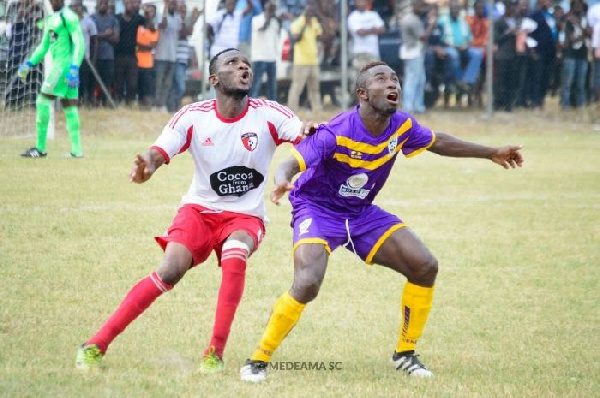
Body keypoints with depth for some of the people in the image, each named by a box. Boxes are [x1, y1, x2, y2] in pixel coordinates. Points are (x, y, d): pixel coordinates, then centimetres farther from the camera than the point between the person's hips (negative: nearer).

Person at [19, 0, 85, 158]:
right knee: (69, 107, 6)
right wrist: (29, 63, 17)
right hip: (57, 65, 9)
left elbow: (79, 43, -16)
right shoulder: (50, 20, 18)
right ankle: (76, 150, 5)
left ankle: (40, 148, -7)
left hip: (65, 65, -9)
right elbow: (44, 46, 26)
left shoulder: (69, 17, -10)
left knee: (43, 101, -9)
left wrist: (74, 68, -24)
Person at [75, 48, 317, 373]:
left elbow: (304, 134, -22)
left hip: (246, 216, 0)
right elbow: (159, 153, -17)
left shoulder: (267, 114, -9)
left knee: (234, 257, -33)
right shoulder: (193, 116, -8)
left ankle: (215, 354, -23)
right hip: (199, 210, 0)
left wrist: (309, 132, -48)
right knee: (170, 271, -23)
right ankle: (96, 345, -15)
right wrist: (146, 167, -42)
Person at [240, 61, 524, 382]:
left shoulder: (401, 126, -8)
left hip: (361, 213, 7)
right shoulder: (337, 133, -28)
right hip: (318, 211, -7)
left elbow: (437, 142, 13)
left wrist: (491, 153, 22)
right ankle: (258, 361, -12)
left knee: (425, 266, -4)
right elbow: (292, 163, -34)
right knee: (307, 284, -29)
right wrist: (282, 182, -60)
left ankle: (405, 353, 14)